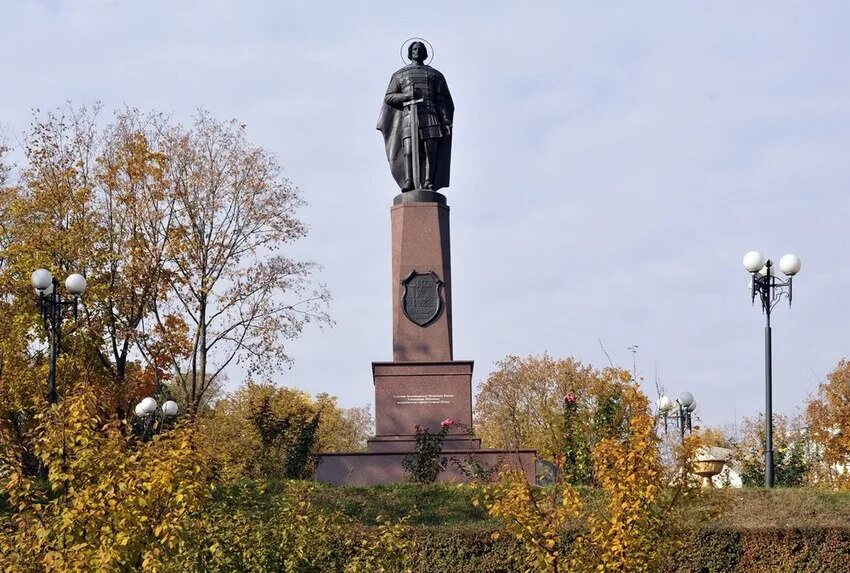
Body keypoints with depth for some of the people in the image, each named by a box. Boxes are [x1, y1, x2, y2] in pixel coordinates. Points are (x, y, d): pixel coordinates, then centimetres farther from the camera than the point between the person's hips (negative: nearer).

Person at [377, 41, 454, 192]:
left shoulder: (435, 74, 22)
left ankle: (429, 183, -16)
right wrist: (407, 95, -5)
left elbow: (442, 101, 13)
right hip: (409, 116, -1)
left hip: (430, 115, 1)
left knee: (430, 151, -11)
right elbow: (388, 98, 14)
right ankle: (408, 182, -23)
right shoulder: (399, 75, 21)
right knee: (408, 150, -16)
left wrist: (447, 122, 0)